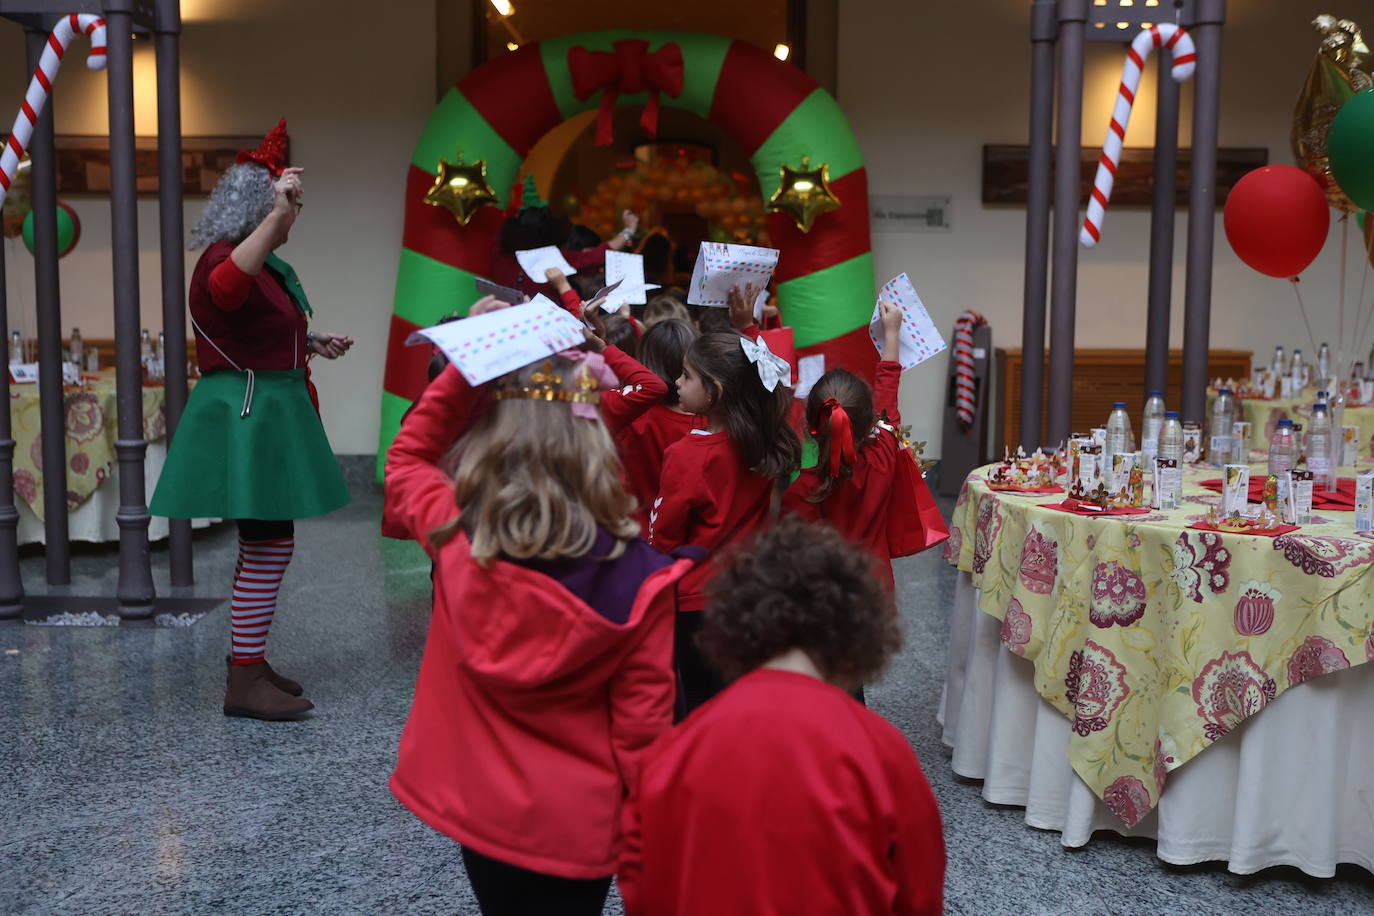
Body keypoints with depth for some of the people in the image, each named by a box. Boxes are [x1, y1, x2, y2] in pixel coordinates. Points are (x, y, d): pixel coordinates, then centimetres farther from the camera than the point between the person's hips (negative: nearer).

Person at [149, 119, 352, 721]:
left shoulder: (266, 265, 18)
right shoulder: (223, 259, -15)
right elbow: (226, 287, -41)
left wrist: (311, 343, 19)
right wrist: (278, 210, -46)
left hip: (268, 412, 11)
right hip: (246, 415, -11)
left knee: (265, 544, 16)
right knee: (270, 546, -11)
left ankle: (248, 661, 27)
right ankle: (244, 684, -4)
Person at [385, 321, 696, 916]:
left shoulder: (455, 537, -14)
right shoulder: (635, 575, -19)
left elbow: (407, 460, 8)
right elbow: (642, 719, -14)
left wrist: (467, 368, -3)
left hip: (476, 807, 3)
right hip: (576, 827, -2)